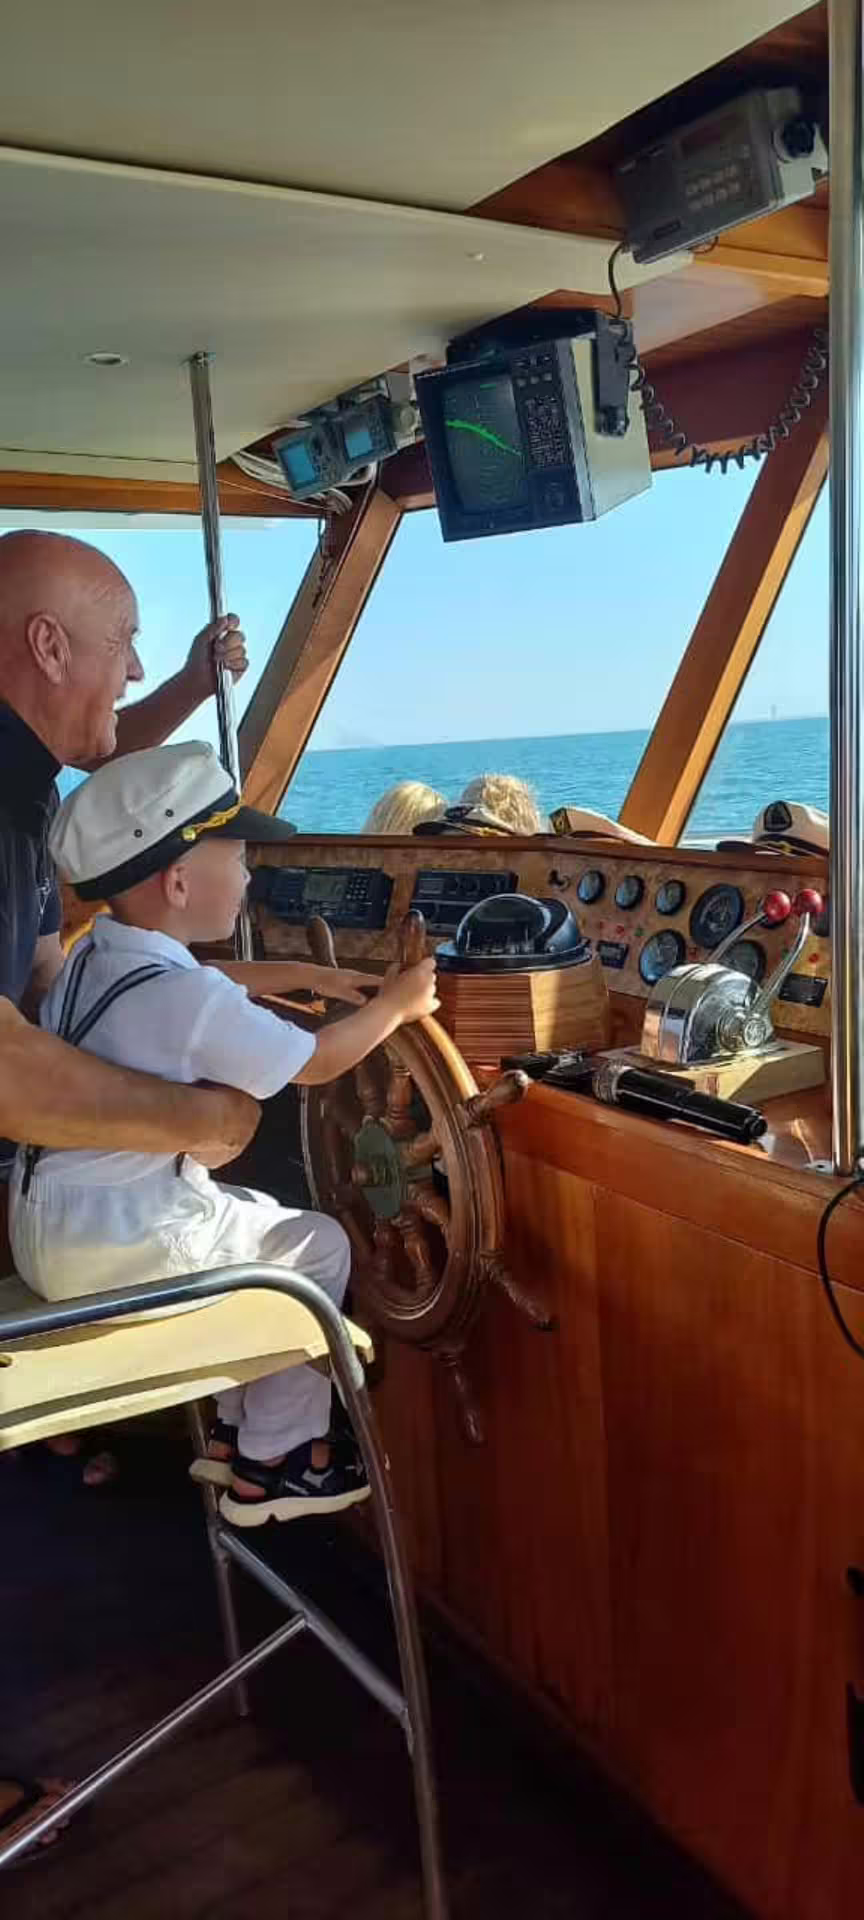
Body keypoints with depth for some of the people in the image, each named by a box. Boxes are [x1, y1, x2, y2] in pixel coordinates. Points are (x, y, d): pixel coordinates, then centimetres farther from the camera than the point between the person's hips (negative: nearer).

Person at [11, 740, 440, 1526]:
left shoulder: (96, 954, 5)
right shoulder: (190, 999, -22)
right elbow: (317, 1062, -11)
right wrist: (396, 1003, 3)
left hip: (51, 1220, 9)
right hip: (107, 1246, -9)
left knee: (272, 1226, 23)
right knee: (321, 1247, 4)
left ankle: (237, 1431, 30)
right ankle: (271, 1465, 16)